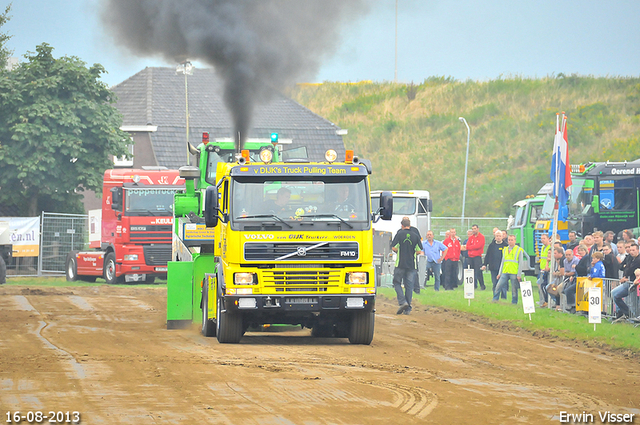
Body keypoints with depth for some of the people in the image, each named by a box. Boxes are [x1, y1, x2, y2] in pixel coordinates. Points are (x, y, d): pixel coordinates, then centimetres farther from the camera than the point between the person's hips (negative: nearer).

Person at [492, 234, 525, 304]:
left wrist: (519, 275, -8)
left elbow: (520, 263, -2)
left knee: (514, 290, -1)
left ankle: (514, 303, 8)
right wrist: (500, 273, 13)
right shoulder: (505, 250, 15)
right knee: (498, 286, -7)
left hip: (514, 274, -4)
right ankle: (494, 300, -1)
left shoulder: (519, 250, 1)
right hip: (505, 273, 4)